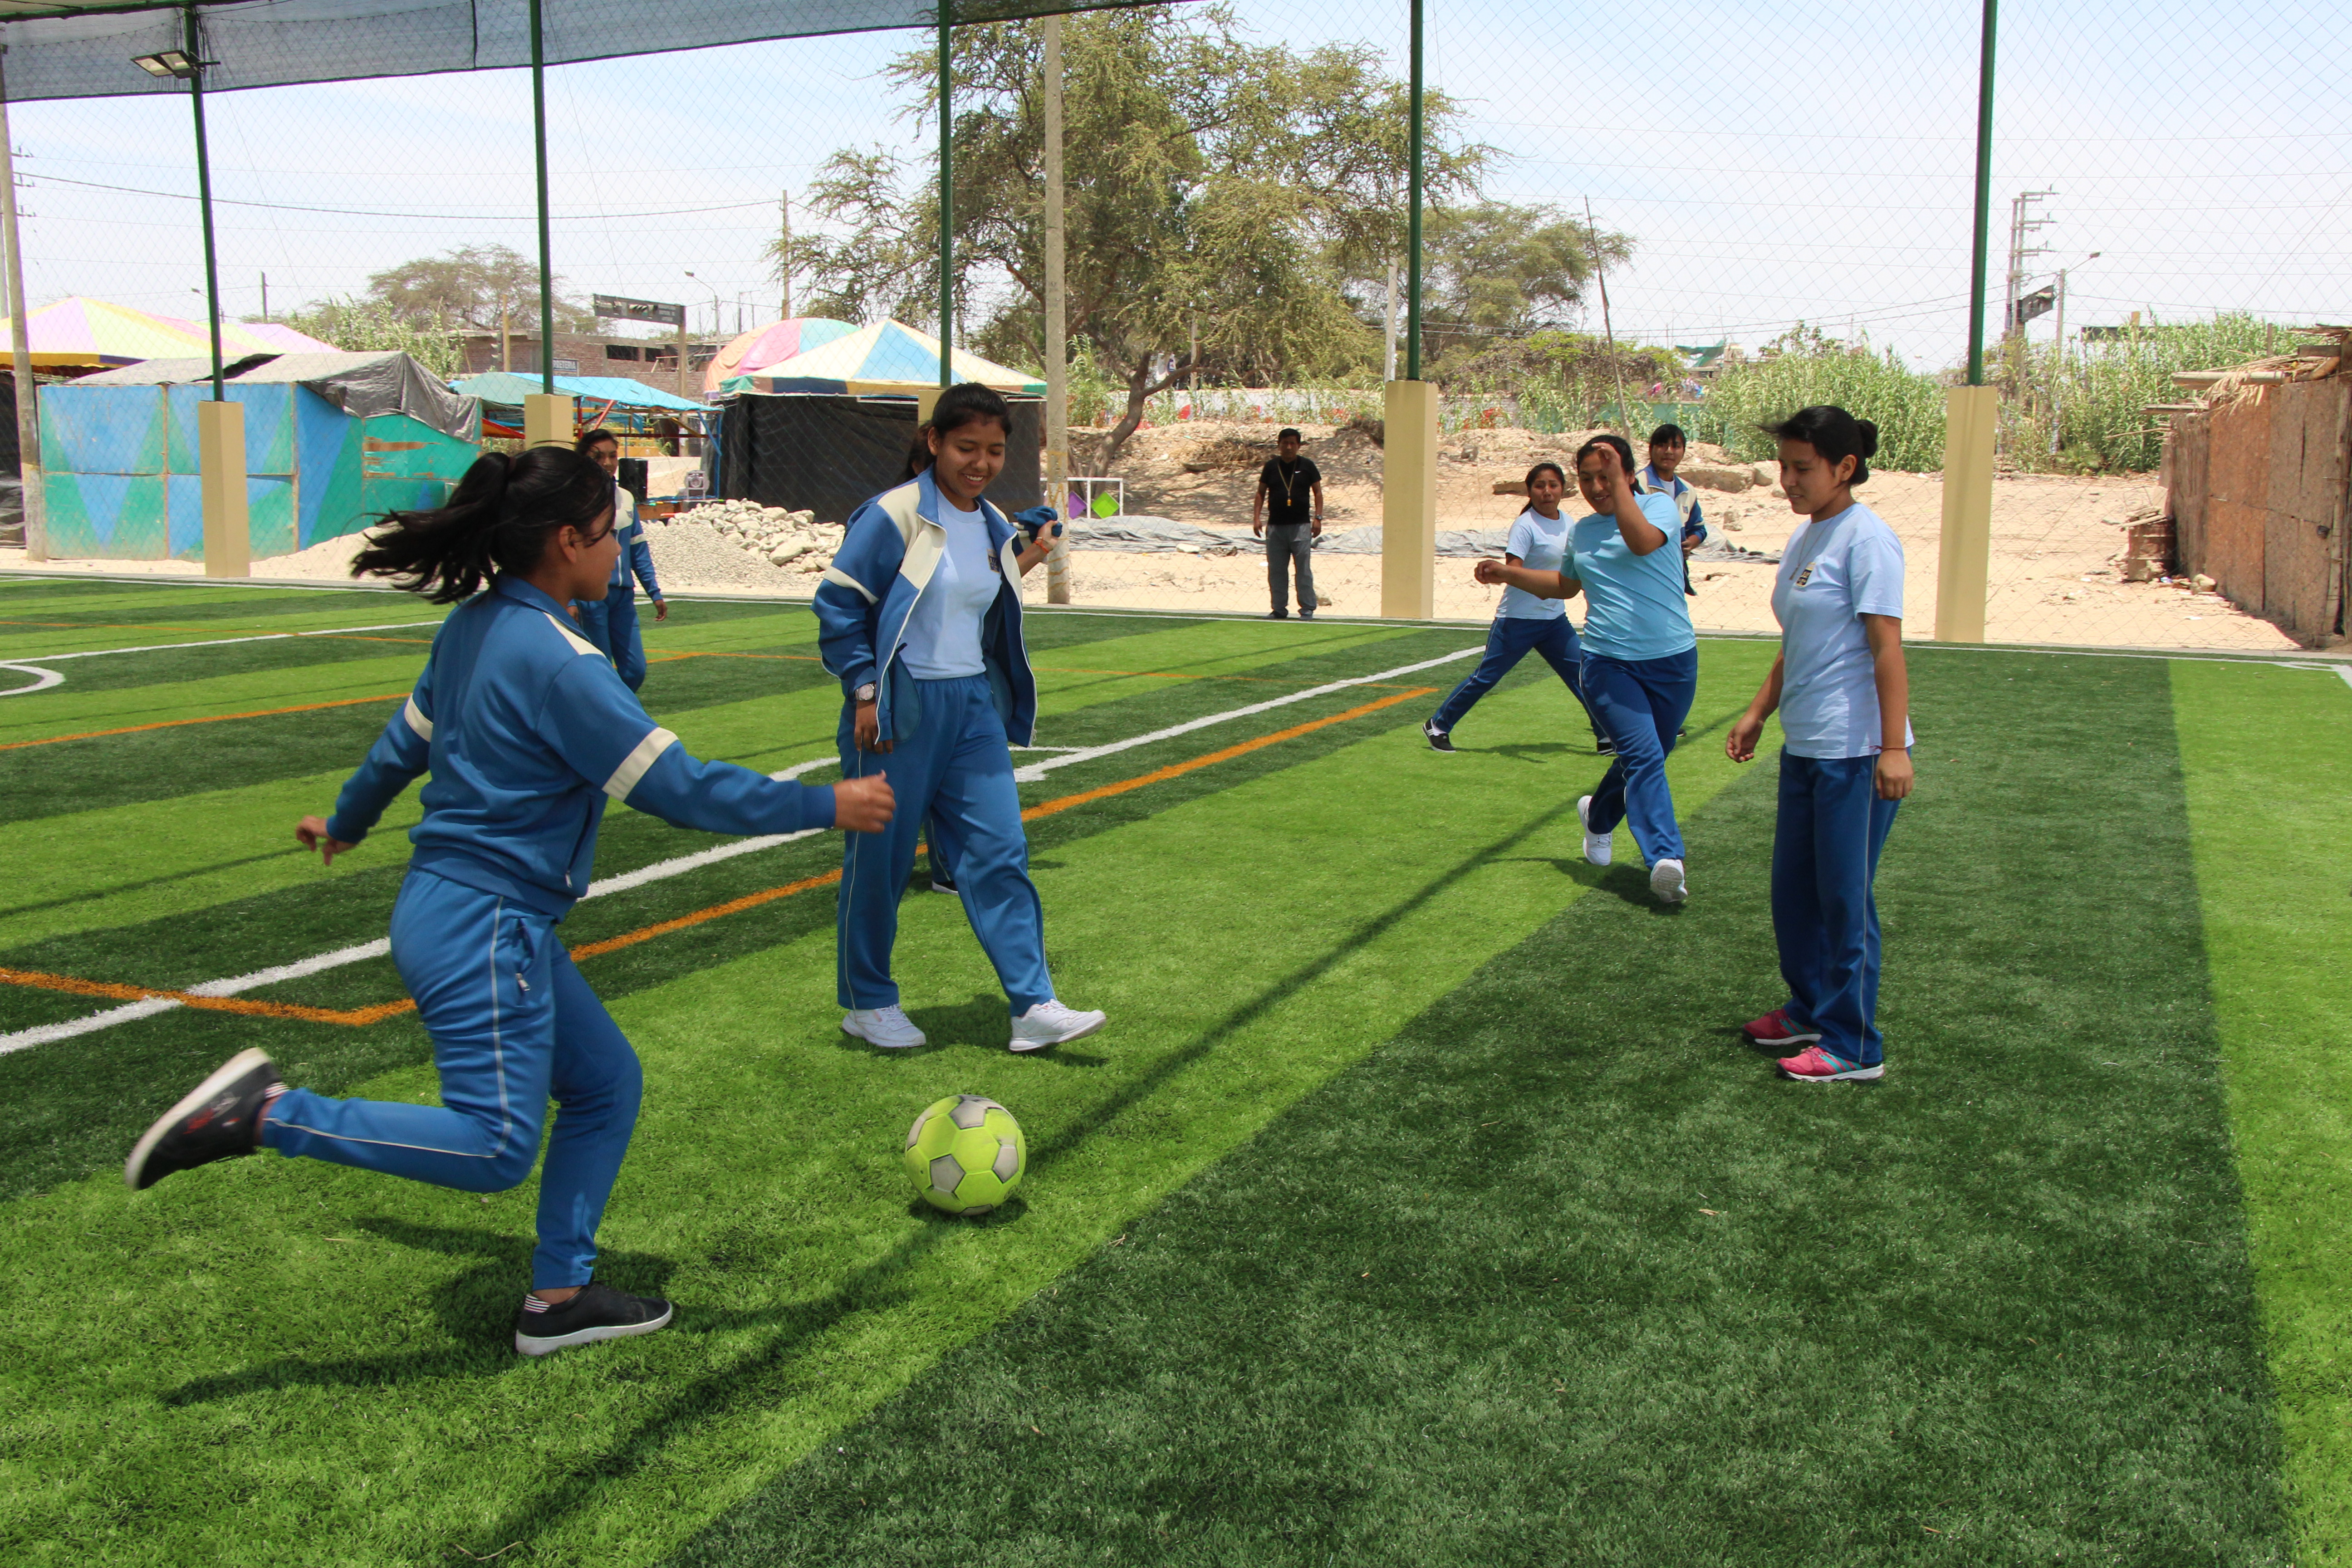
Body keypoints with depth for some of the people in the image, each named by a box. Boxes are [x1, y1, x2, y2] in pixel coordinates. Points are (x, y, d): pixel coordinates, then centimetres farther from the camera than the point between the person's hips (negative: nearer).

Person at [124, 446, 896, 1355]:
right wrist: (827, 807, -13)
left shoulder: (473, 625, 7)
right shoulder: (555, 658, -20)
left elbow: (406, 740, 22)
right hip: (482, 928, -10)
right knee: (495, 1150, -7)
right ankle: (268, 1115, -7)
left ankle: (558, 1298, 19)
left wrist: (347, 822, 40)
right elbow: (677, 787, -20)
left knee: (608, 1085, 13)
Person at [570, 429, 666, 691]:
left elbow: (639, 550, 16)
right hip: (590, 596, -6)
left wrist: (654, 592, 14)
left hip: (623, 596, 6)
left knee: (636, 671, 3)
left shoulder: (626, 498, 11)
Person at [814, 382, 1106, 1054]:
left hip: (973, 708, 6)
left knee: (1000, 852, 0)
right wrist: (866, 689, -15)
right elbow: (839, 604, -11)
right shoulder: (894, 515, -12)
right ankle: (867, 1004, 22)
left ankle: (1033, 1006, 2)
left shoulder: (995, 527, 10)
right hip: (900, 714, -6)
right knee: (879, 858, 5)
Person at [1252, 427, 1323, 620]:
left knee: (1304, 569, -4)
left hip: (1301, 526, -2)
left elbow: (1317, 492, 6)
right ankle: (1279, 609, 13)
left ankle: (1307, 609, 2)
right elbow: (1261, 493, 12)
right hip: (1275, 527, 3)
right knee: (1276, 571, 5)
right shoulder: (1271, 466, 8)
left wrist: (1318, 518, -4)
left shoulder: (1307, 465, 4)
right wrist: (1257, 517, 1)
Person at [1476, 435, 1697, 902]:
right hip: (1609, 664, 2)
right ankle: (1666, 859, -23)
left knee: (1643, 758, 12)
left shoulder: (1658, 506, -3)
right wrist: (1507, 574, 25)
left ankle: (1599, 816, 40)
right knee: (1643, 755, -17)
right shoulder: (1581, 531, 12)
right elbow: (1566, 584, 32)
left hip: (1672, 659, -1)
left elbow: (1643, 542, -28)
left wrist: (1618, 480, -24)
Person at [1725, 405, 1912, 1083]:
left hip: (1855, 753, -9)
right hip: (1804, 747, 9)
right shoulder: (1803, 538, 14)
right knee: (1793, 888, 15)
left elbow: (1887, 647, -17)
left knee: (1844, 897, -2)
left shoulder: (1865, 538, -12)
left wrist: (1894, 746, -21)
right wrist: (1758, 713, 21)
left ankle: (1854, 1047, 8)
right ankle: (1810, 1010, 32)